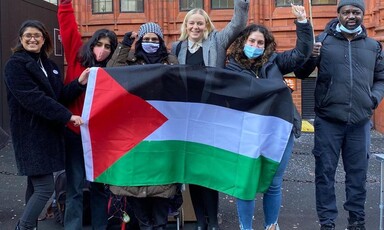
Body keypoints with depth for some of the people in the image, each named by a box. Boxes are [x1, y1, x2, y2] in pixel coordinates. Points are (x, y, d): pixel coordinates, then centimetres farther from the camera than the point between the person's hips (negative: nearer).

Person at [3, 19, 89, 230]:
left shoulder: (48, 64, 15)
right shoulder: (15, 64, -9)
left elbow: (59, 96, 8)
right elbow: (34, 98, -21)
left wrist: (79, 83, -9)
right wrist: (67, 116, -23)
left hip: (49, 132, 8)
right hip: (30, 134, -7)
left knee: (36, 185, 14)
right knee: (45, 188, -10)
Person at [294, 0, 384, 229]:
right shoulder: (323, 41, 2)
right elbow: (301, 73, 2)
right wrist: (310, 56, -18)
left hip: (360, 122, 3)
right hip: (328, 120, -2)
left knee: (358, 172, 12)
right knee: (325, 172, 4)